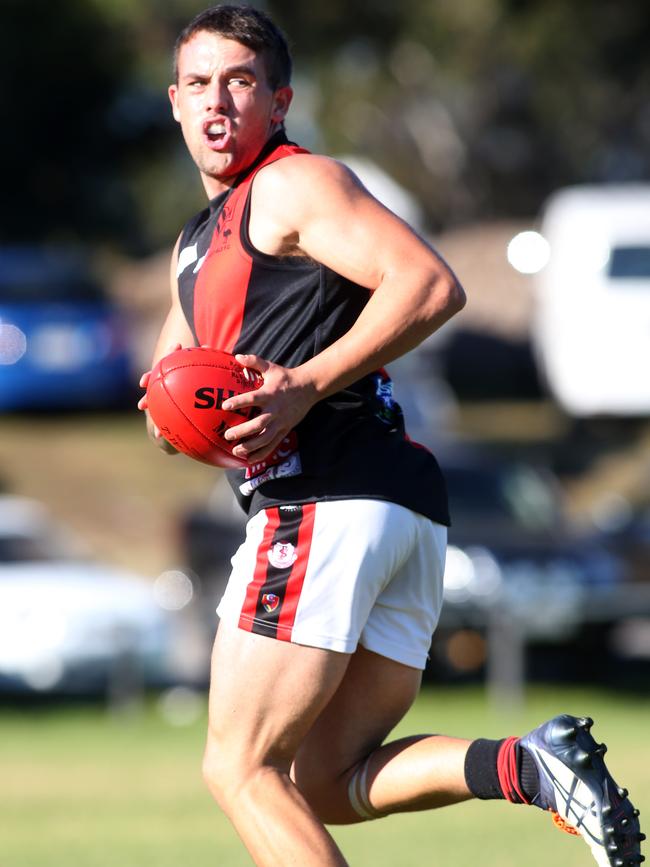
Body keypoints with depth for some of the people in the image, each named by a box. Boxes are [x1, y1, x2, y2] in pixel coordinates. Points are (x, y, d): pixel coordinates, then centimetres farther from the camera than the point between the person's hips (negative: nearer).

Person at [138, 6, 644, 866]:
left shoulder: (293, 185, -2)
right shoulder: (197, 244, 28)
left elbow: (431, 285, -15)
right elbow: (170, 390, 30)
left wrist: (304, 388, -20)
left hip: (324, 504, -10)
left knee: (241, 769, -7)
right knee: (323, 784, 7)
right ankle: (523, 767, -11)